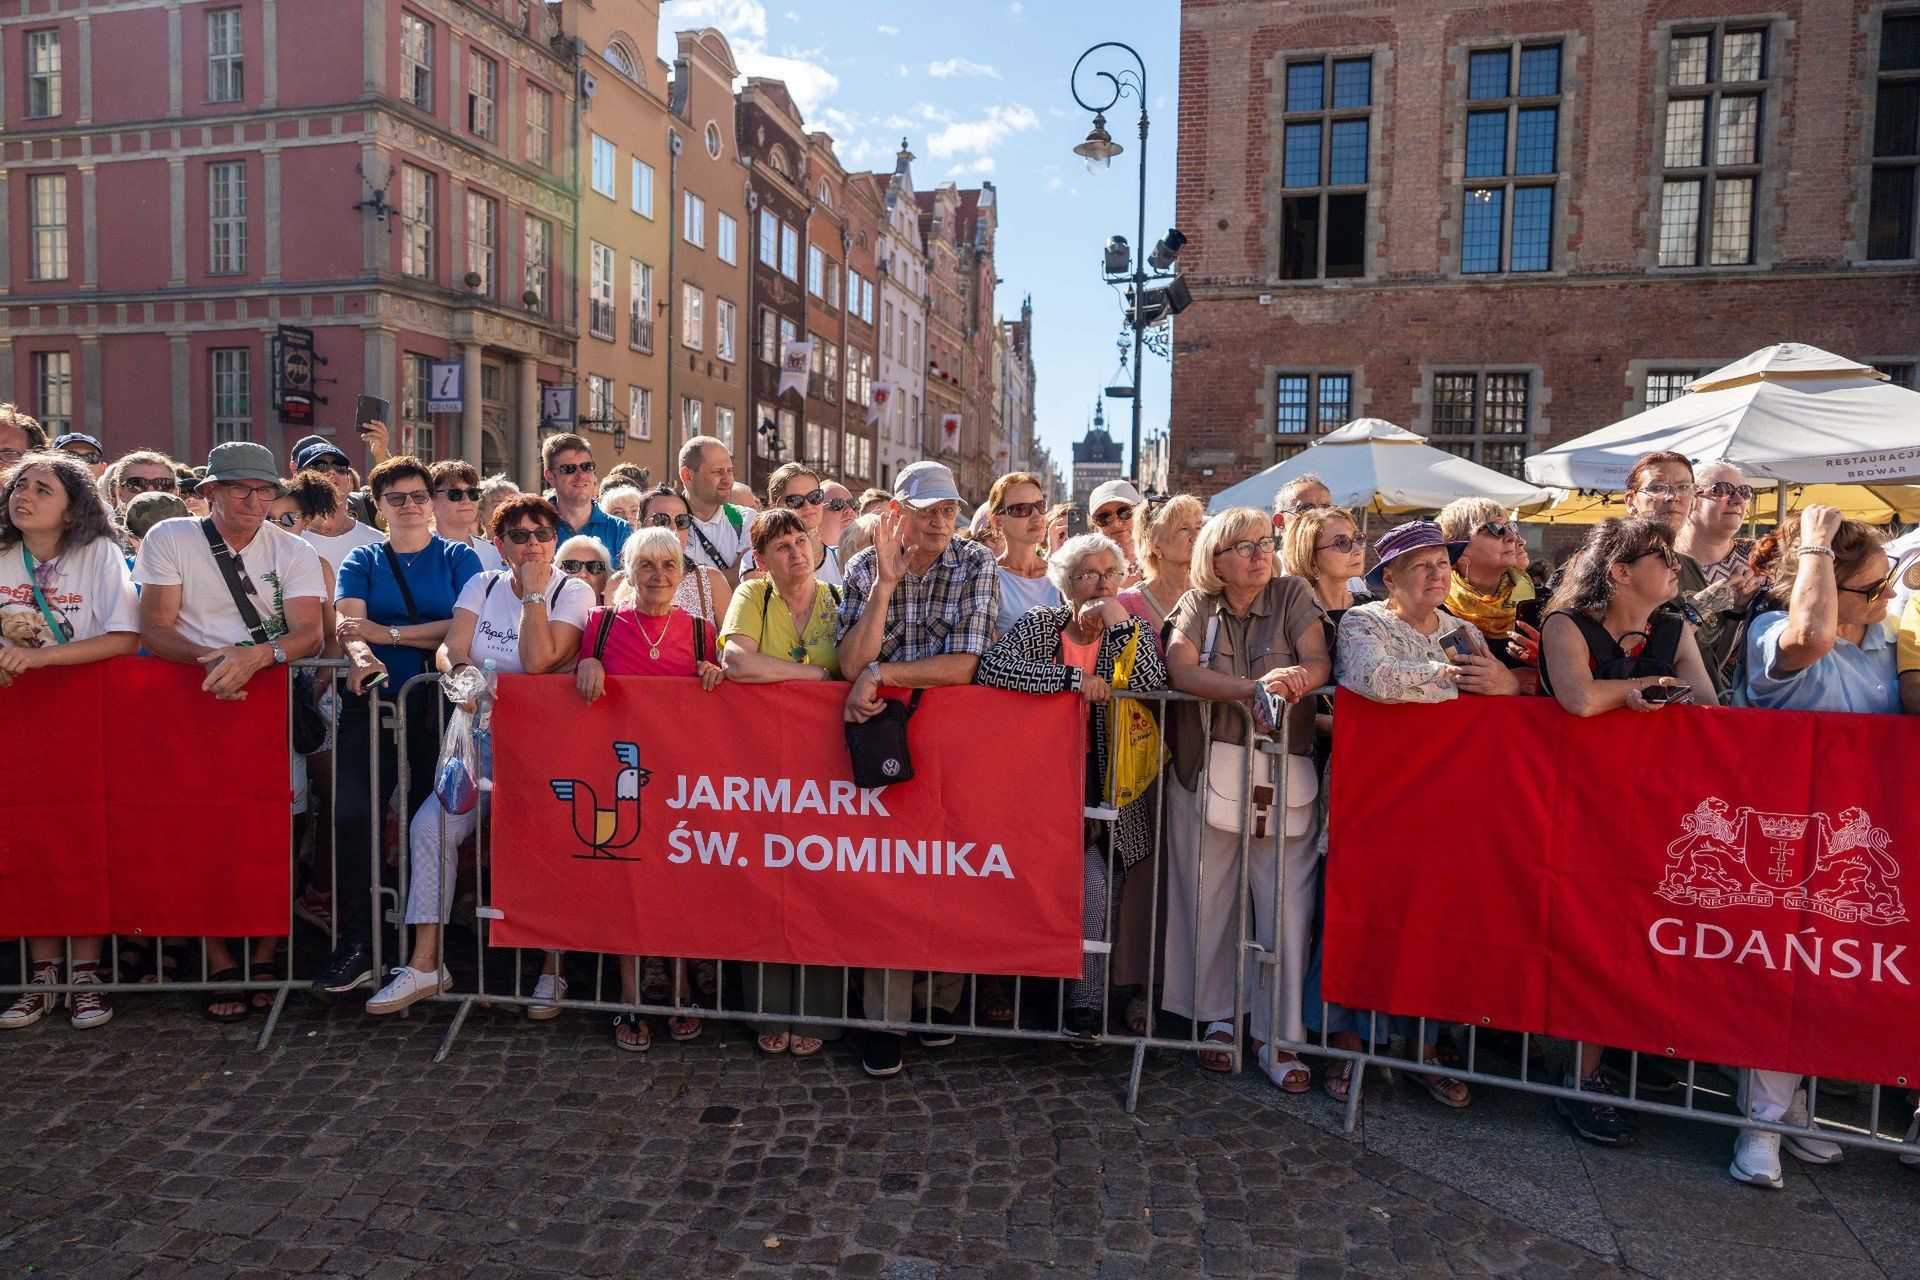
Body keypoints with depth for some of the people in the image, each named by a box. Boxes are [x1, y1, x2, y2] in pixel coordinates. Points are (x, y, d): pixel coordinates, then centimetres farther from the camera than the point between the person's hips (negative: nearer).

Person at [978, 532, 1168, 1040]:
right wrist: (1073, 678, -20)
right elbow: (991, 667, -17)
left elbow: (1153, 684, -11)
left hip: (1104, 783, 1)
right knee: (1091, 883, -11)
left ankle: (1087, 1002, 5)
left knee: (1094, 886, -11)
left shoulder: (1128, 630, 6)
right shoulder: (1039, 624, 1)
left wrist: (1120, 621, -15)